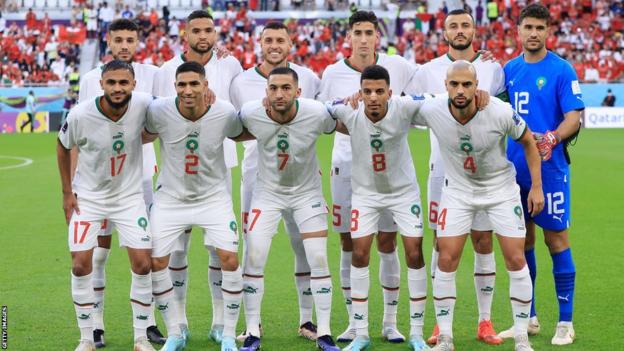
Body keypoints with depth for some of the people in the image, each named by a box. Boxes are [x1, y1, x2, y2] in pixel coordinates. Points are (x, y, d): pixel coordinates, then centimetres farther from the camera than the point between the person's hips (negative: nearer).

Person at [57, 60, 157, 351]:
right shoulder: (80, 115, -22)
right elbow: (63, 147, -1)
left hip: (129, 196, 1)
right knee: (81, 265, -6)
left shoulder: (143, 105, -20)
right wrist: (67, 192, -1)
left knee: (142, 264, -5)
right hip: (88, 197, -1)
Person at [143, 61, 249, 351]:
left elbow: (239, 134, 5)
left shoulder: (225, 113, -17)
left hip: (213, 197, -1)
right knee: (156, 263, -2)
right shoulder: (159, 111, -18)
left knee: (229, 260, -12)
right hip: (170, 197, 1)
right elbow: (144, 135, 4)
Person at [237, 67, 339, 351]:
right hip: (268, 192, 0)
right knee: (253, 259, -6)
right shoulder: (250, 114, -23)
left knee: (318, 260, -4)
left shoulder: (317, 114, -24)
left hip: (307, 192, 0)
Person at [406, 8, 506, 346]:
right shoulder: (428, 71, 5)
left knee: (483, 242, 2)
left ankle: (485, 322, 10)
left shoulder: (493, 69, 5)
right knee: (442, 243, 1)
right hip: (442, 170, 0)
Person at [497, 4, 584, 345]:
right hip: (513, 167, 5)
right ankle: (527, 318, 20)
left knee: (556, 238, -2)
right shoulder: (510, 69, 10)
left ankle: (565, 322, 5)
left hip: (549, 168, -5)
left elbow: (574, 116, -12)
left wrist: (553, 139, -28)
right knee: (521, 240, 10)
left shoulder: (561, 70, -6)